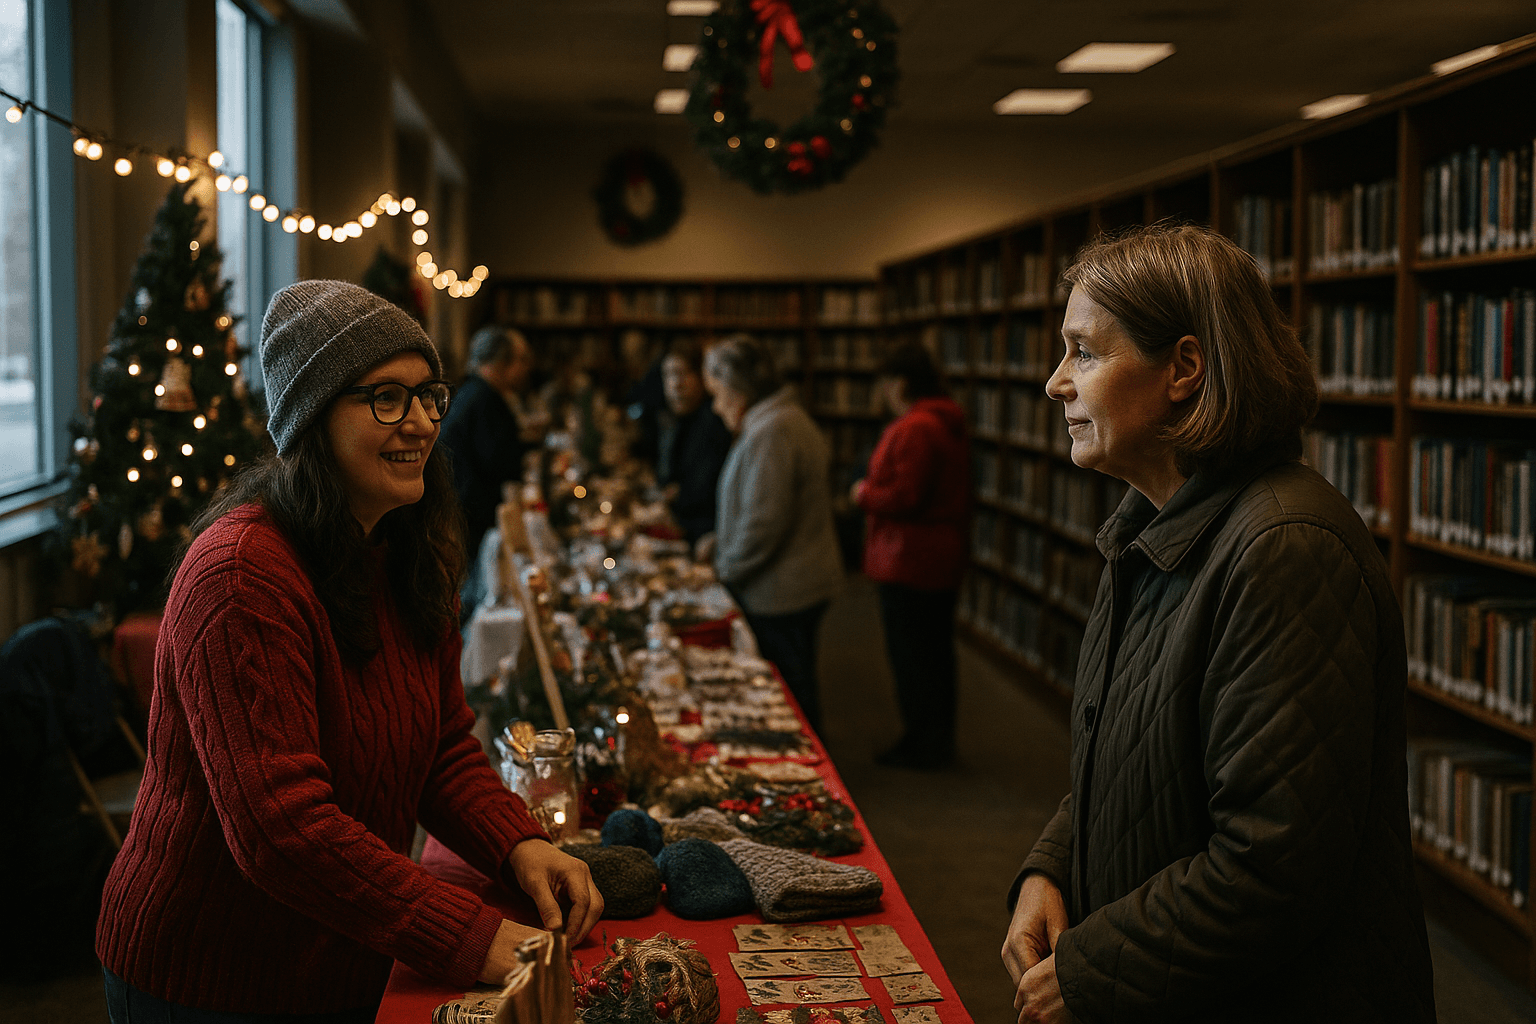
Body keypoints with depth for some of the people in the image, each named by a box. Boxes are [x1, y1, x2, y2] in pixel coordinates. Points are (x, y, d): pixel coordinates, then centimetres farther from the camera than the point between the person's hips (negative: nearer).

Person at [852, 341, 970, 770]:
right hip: (944, 558, 10)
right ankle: (940, 741, 27)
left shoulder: (914, 430, -21)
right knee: (936, 651, 17)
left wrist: (864, 494, -8)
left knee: (909, 655, 0)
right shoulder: (949, 425, 11)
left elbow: (905, 497, -25)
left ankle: (922, 746, 7)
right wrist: (875, 491, 16)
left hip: (910, 562, -10)